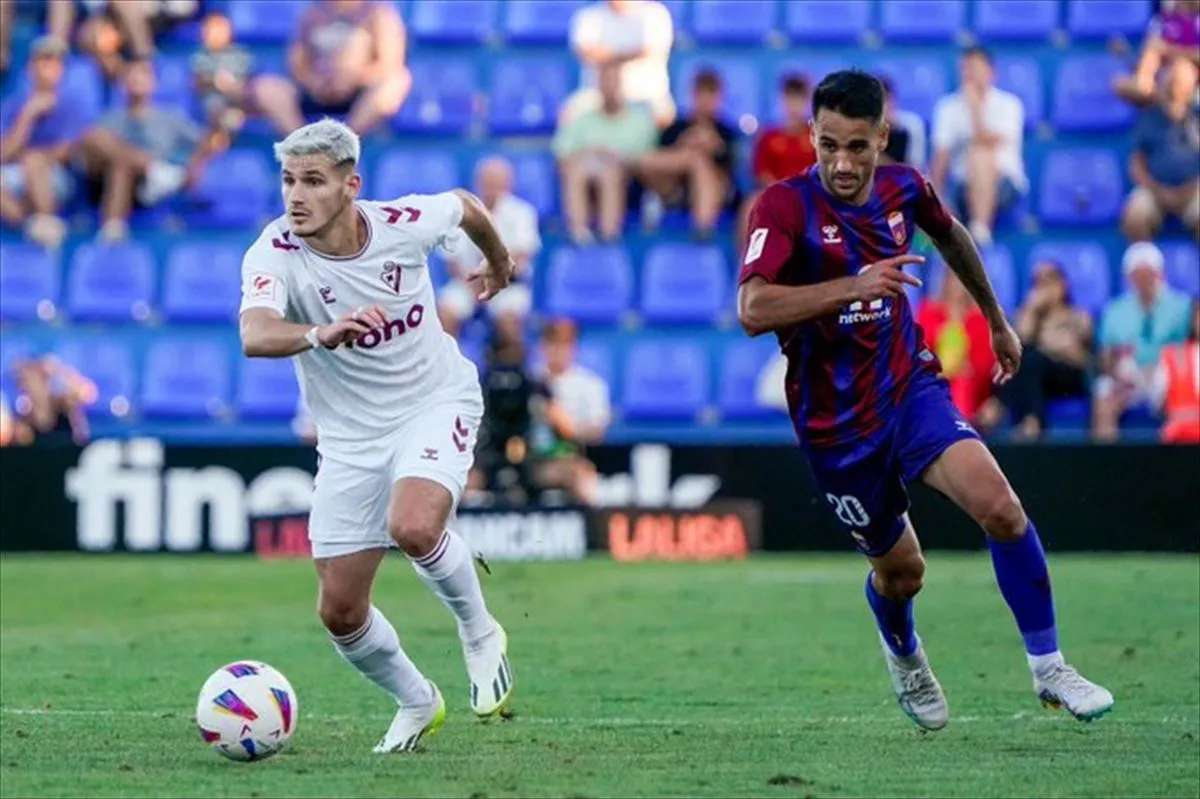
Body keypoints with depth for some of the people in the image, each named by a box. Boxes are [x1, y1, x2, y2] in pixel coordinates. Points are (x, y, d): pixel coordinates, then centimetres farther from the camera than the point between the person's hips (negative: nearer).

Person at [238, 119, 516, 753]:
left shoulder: (404, 224, -17)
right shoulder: (274, 255, -21)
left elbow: (465, 206, 9)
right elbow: (254, 336, -43)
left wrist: (497, 261, 29)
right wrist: (321, 333, -63)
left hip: (436, 403, -2)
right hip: (350, 435, 2)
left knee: (412, 527, -31)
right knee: (340, 611, 0)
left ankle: (480, 634, -1)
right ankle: (415, 703, 30)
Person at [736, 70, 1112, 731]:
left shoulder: (903, 188, -3)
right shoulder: (786, 206, -19)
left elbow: (951, 235, 22)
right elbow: (753, 309, -33)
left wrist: (997, 321, 32)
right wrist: (851, 286, -41)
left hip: (910, 386, 3)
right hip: (834, 422, -3)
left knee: (1001, 509, -20)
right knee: (900, 569, 9)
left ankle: (1047, 667, -5)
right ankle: (904, 658, 46)